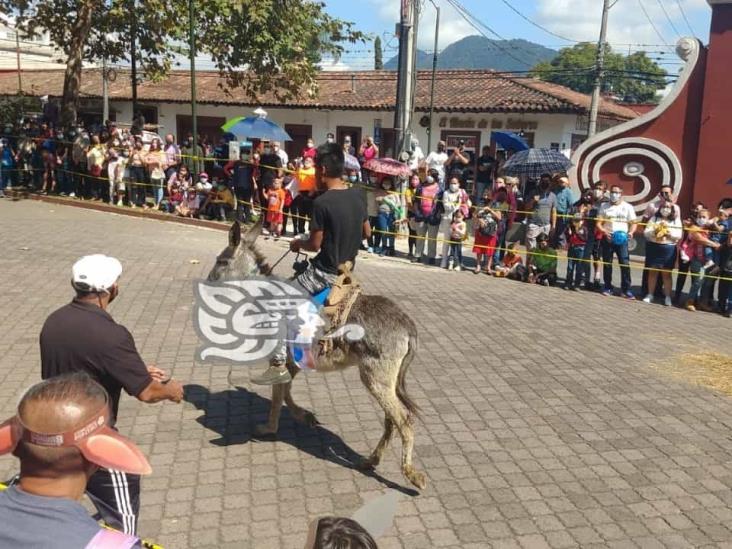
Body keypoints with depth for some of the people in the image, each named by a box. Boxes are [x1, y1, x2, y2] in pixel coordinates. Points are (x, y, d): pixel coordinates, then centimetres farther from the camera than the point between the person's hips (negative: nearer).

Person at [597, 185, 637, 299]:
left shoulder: (627, 207, 6)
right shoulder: (604, 206, 7)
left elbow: (633, 223, 5)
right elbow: (598, 223, 3)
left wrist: (630, 233, -15)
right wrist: (605, 232, -15)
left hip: (622, 239, -1)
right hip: (607, 238, 1)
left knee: (625, 264, -8)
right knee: (607, 264, 6)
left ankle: (626, 289, -4)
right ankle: (608, 287, 17)